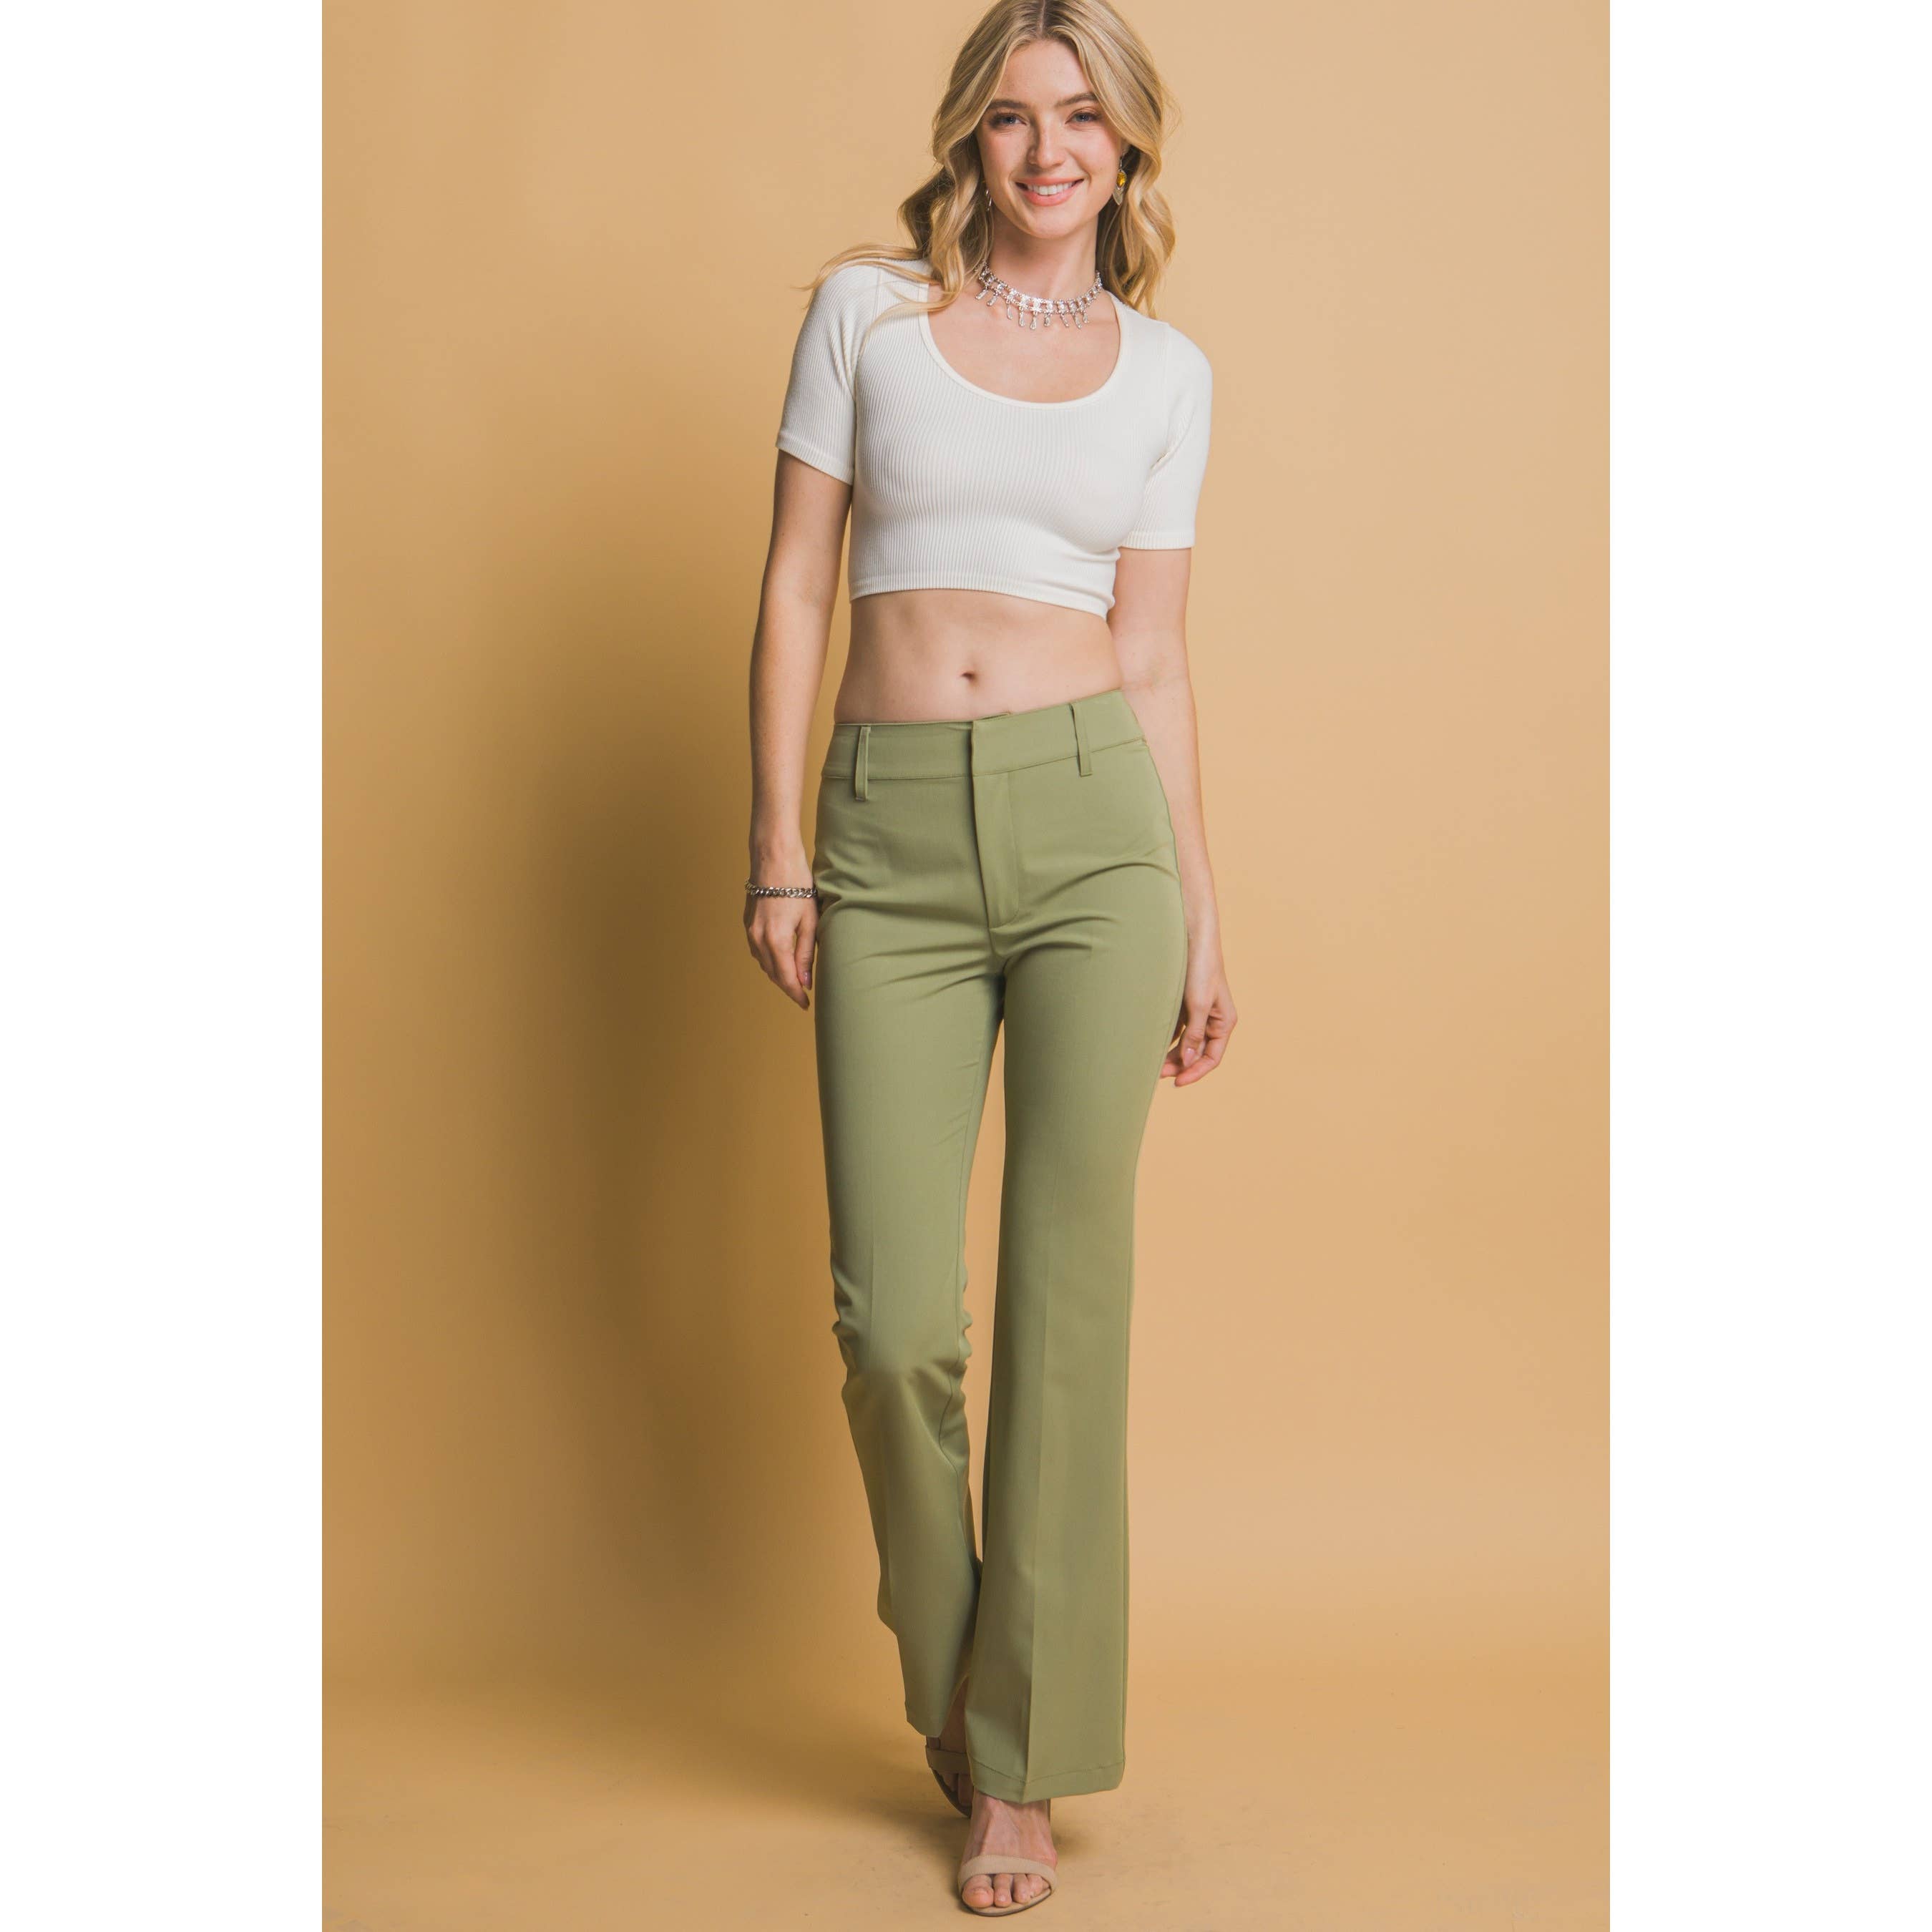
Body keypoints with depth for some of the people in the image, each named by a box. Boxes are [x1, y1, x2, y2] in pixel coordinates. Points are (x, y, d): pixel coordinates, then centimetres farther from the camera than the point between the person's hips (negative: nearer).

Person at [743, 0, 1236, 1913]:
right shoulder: (864, 308, 8)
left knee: (1067, 1298, 0)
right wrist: (777, 844, -3)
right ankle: (944, 1657, 29)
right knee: (892, 1315, -1)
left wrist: (1201, 911, 8)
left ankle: (1021, 1757, 15)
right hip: (894, 840, 0)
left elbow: (1153, 655, 11)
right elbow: (796, 585, 5)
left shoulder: (1165, 370, 11)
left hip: (1094, 822, 1)